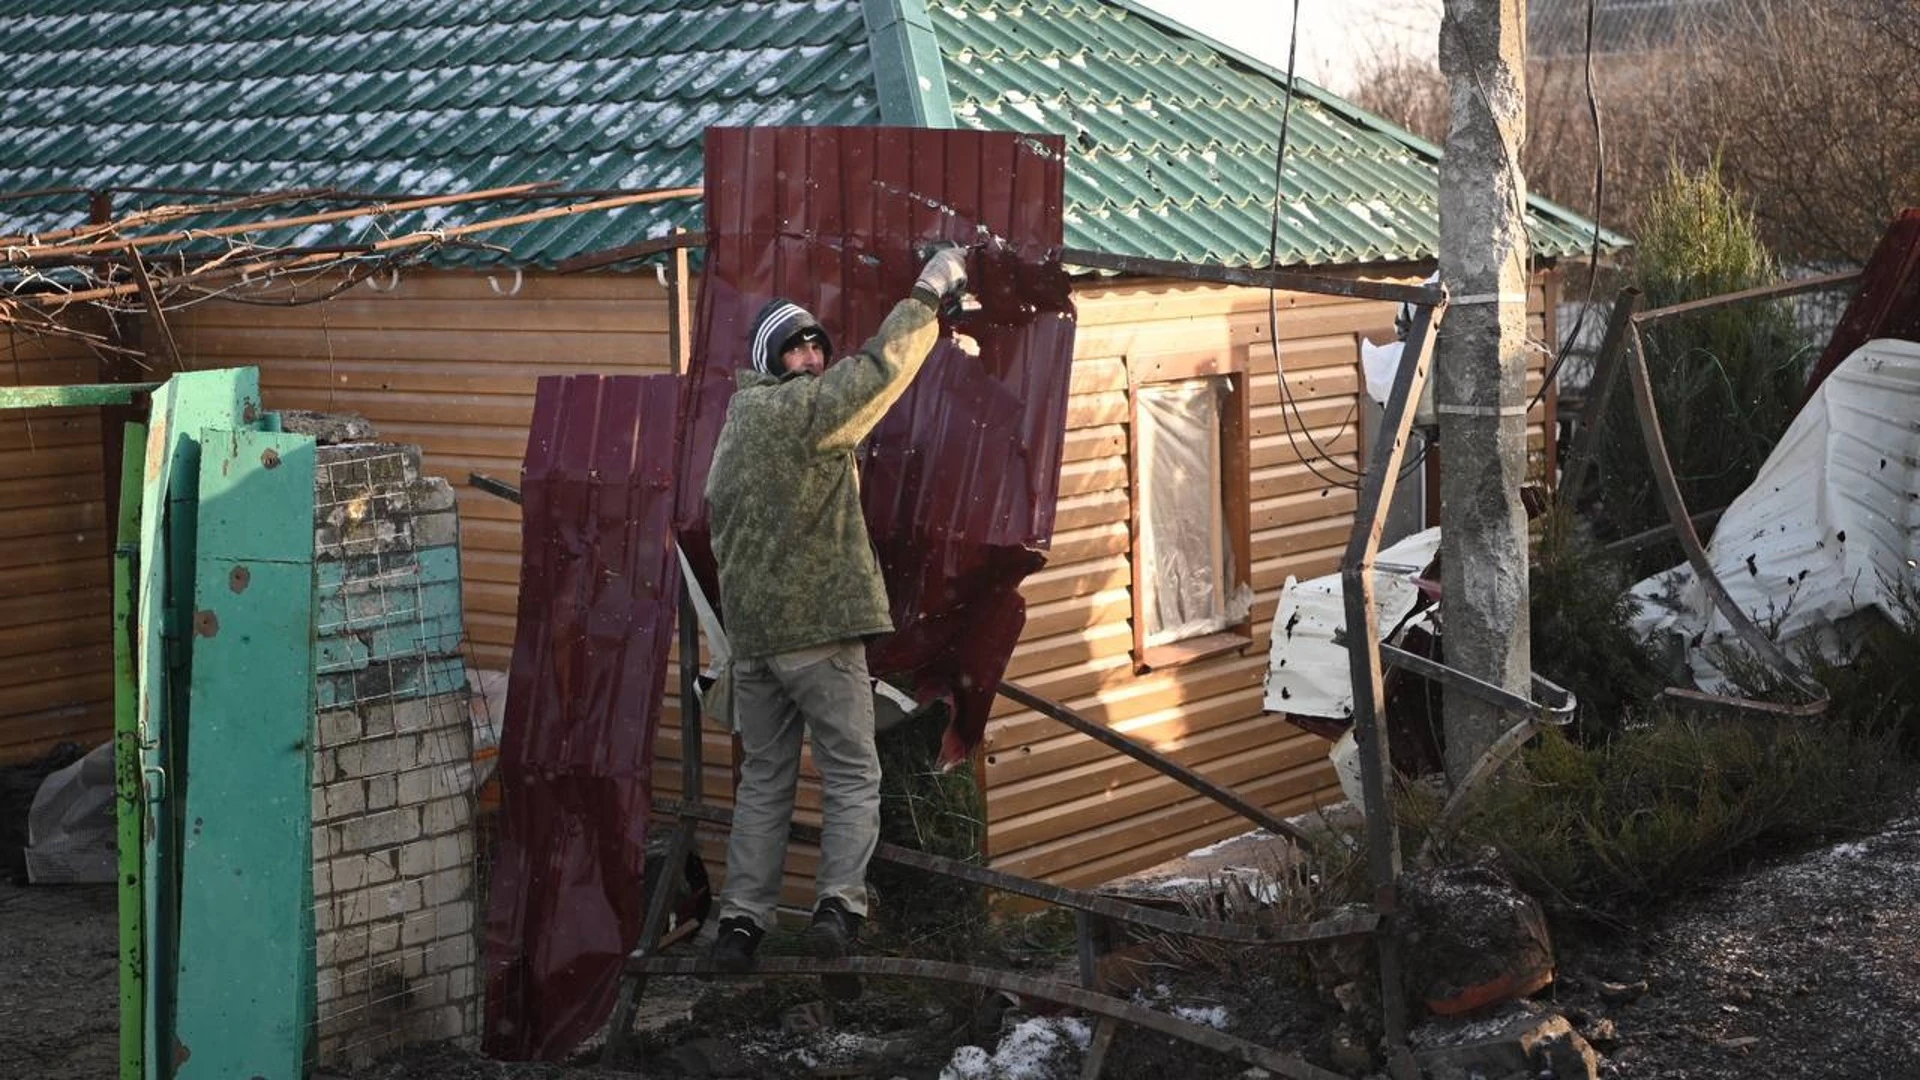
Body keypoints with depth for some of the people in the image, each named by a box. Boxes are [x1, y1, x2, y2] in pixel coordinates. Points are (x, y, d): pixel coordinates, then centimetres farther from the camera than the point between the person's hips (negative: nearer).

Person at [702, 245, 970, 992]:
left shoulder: (736, 428, 18)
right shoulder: (810, 408, -9)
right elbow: (883, 364, -11)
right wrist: (929, 293, 1)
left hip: (750, 630, 8)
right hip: (818, 628, -8)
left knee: (764, 779, 13)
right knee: (852, 775, -1)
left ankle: (741, 922, 10)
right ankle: (838, 908, -14)